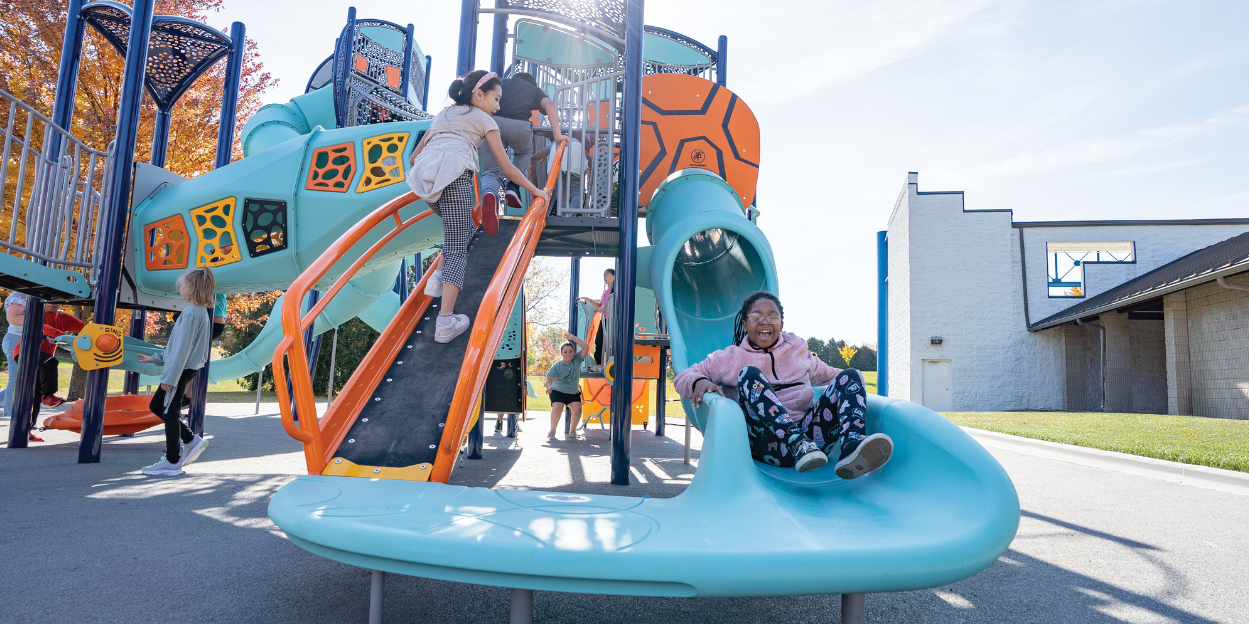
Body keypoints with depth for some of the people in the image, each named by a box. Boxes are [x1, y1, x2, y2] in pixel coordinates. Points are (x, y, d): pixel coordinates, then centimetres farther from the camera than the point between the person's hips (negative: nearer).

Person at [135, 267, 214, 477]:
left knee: (169, 412, -1)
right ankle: (192, 440, 19)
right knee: (156, 406, 18)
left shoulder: (191, 313, -19)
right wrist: (155, 358, 26)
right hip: (186, 368, 10)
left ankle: (172, 462, 7)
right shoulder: (200, 311, 12)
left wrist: (170, 377, -19)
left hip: (181, 370, -10)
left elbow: (182, 348, -21)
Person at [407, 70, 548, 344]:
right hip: (454, 174, -6)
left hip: (424, 175, 6)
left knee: (463, 230, 26)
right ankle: (446, 321, -15)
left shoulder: (443, 114, 35)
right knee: (457, 248, -7)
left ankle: (438, 278, 10)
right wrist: (535, 190, 25)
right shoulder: (484, 119, 19)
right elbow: (507, 168, 16)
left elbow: (414, 156, 33)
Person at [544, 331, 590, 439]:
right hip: (558, 391, -2)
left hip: (573, 393, 2)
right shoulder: (557, 366, -14)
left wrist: (573, 338, -22)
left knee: (577, 409, -21)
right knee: (557, 408, -27)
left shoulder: (577, 360, -7)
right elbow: (549, 379, -23)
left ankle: (572, 430, 5)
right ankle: (552, 430, -4)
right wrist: (549, 386, -46)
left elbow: (586, 347, -17)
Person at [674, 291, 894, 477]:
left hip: (811, 432, 4)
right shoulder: (730, 358, 16)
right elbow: (682, 377, 15)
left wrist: (847, 382, 18)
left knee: (850, 375, -8)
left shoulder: (797, 351, 26)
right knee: (749, 374, -23)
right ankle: (799, 445, -44)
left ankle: (852, 446, -40)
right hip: (768, 445, -3)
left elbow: (824, 374, 40)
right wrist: (699, 381, -9)